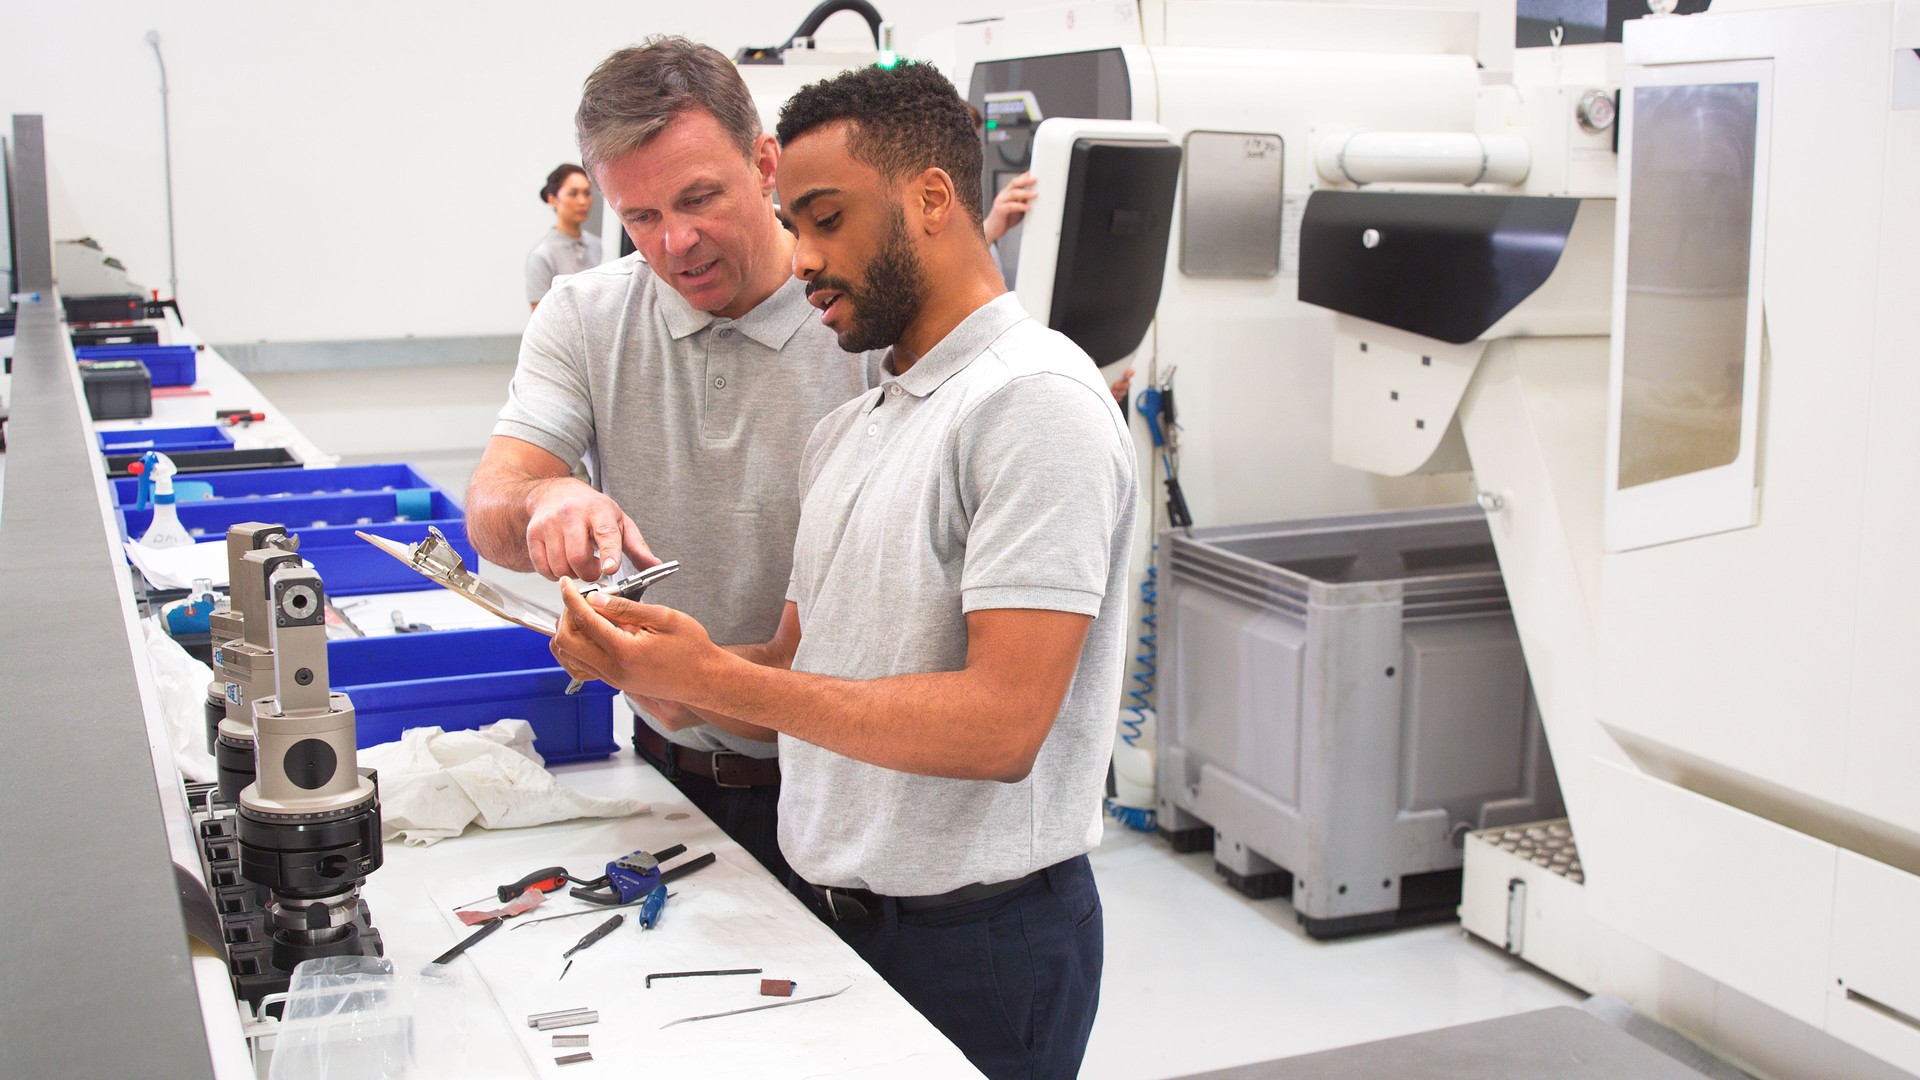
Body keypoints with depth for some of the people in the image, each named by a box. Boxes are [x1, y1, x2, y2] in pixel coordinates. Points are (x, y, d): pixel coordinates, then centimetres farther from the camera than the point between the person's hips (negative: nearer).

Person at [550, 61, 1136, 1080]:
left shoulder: (1033, 402, -17)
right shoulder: (846, 430, 11)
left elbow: (999, 726, -25)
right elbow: (796, 674, 11)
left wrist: (715, 679, -23)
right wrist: (645, 660, -8)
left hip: (977, 940, -8)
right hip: (823, 912, 8)